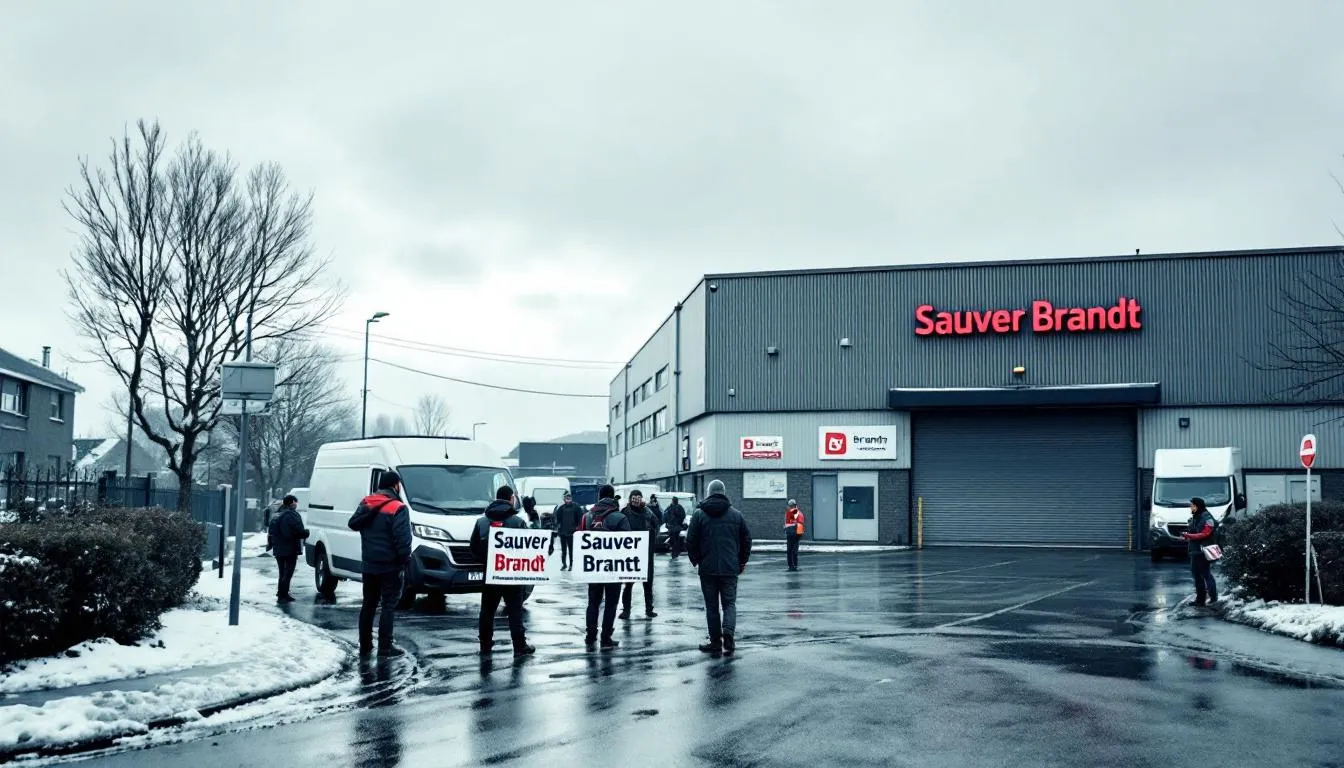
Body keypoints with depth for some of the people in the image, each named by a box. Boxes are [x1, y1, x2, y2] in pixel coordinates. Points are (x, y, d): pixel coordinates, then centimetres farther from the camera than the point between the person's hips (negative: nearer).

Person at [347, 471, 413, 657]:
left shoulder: (366, 503, 6)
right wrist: (405, 559, -8)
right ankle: (385, 647, -4)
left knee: (369, 604, 15)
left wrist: (368, 514, 7)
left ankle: (365, 645, 18)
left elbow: (352, 524, 12)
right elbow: (403, 539, -19)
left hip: (369, 565, 6)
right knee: (388, 606, -2)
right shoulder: (398, 509, -15)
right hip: (390, 566, -6)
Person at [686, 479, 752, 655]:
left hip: (707, 568, -1)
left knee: (712, 606, 8)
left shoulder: (699, 515, -1)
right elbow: (747, 540, 9)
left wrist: (695, 560, 14)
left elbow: (690, 541, -1)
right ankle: (728, 633, -15)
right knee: (729, 603, 8)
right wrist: (742, 561, 21)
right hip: (730, 568, 1)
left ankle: (716, 641, 9)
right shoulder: (736, 515, 4)